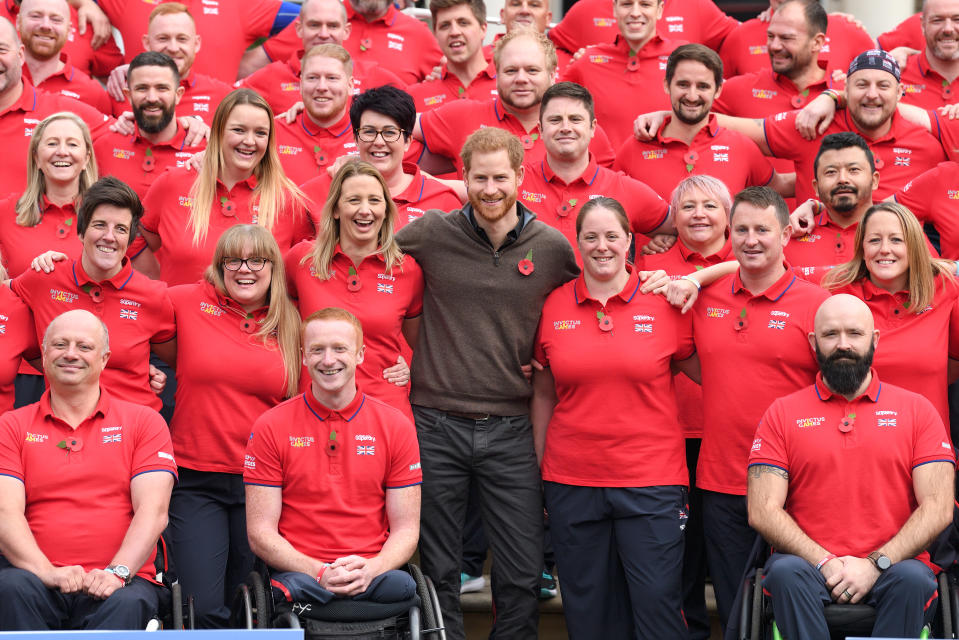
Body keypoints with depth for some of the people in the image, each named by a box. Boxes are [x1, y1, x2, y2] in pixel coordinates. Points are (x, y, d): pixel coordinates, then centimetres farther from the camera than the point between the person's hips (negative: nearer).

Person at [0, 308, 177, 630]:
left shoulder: (144, 421, 13)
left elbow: (153, 511, 1)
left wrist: (117, 572, -17)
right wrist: (47, 573, -18)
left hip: (116, 582, -1)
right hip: (42, 580, 1)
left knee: (127, 603, -36)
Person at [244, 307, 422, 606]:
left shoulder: (395, 426, 9)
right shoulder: (270, 427, 4)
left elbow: (405, 529, 8)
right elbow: (260, 532, 1)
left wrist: (370, 569, -15)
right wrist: (320, 572, -16)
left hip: (374, 573, 2)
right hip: (299, 570, -1)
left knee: (400, 585, -33)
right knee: (299, 588, -36)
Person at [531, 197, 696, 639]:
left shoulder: (664, 302, -1)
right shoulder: (554, 307, 5)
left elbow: (708, 373, 8)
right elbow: (543, 395, 12)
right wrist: (538, 471, 12)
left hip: (652, 480, -2)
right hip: (572, 481, 2)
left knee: (657, 602, -4)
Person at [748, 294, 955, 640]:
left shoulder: (916, 410, 11)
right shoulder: (782, 414, 10)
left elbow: (938, 508, 1)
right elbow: (762, 511, 0)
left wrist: (875, 564, -12)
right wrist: (825, 562, -13)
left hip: (889, 564, 0)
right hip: (809, 562, 0)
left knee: (912, 578, -33)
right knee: (785, 573, -33)